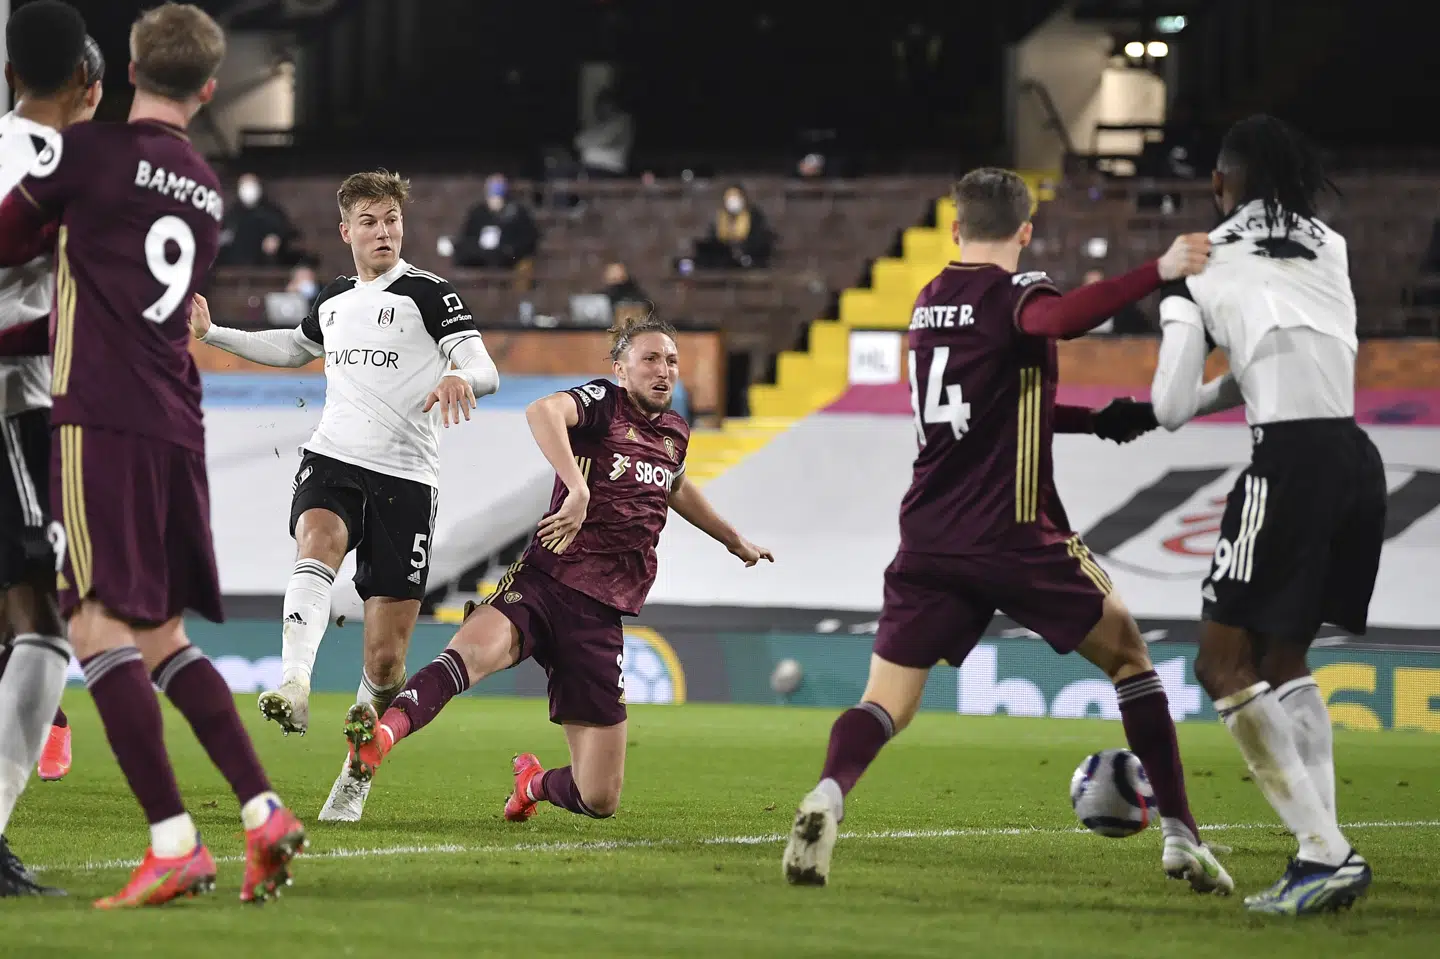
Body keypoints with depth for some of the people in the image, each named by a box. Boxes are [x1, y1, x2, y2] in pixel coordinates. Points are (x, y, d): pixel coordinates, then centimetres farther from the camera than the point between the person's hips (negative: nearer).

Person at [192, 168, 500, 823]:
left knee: (386, 657, -4)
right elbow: (295, 348, 38)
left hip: (405, 477, -3)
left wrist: (460, 379, -34)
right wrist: (213, 334, 31)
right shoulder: (332, 301, 16)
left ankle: (356, 777, 16)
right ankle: (294, 689, -53)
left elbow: (486, 371, -10)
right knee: (319, 542, -35)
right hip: (333, 461, 3)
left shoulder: (428, 292, 0)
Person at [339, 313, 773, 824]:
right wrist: (579, 489, -36)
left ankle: (535, 782, 34)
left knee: (598, 799, 0)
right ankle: (383, 734, -59)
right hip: (545, 585, -5)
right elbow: (543, 411, -26)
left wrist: (734, 539, 53)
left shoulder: (674, 433, 17)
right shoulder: (603, 402, -2)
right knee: (473, 650, -41)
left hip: (601, 616, 5)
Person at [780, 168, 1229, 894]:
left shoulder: (929, 303, 17)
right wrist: (1159, 273, -38)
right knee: (1127, 655, 14)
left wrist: (1097, 421, 26)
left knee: (886, 703, -1)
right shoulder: (1011, 291, -5)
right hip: (1014, 536, -5)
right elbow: (1059, 319, -31)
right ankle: (1180, 834, 9)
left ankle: (828, 795, -33)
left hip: (930, 538, 5)